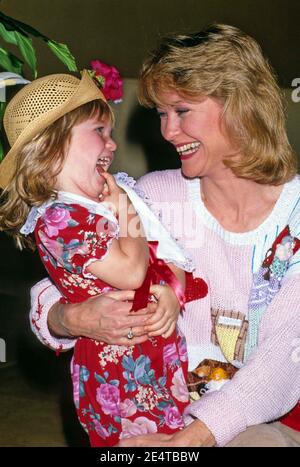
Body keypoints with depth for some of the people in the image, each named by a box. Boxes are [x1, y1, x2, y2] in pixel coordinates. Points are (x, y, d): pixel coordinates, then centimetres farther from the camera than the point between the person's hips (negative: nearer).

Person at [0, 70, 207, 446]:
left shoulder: (110, 199, 10)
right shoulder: (57, 220, -18)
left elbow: (167, 253, 12)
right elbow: (130, 271, -25)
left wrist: (171, 291, -9)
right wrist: (130, 218, -9)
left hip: (164, 352, 8)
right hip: (122, 369, -8)